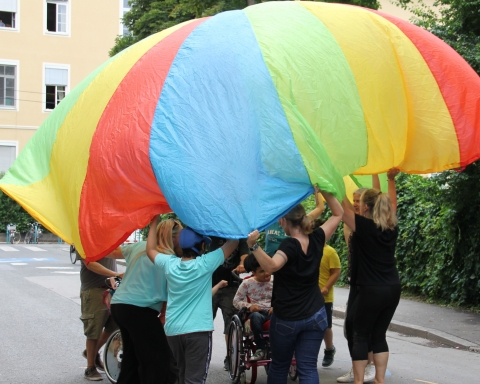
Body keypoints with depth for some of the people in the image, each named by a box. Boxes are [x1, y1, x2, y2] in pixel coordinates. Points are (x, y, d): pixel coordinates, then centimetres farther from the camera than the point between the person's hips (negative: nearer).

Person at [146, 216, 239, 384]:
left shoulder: (169, 264, 1)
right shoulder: (205, 264, -9)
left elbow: (151, 249, 22)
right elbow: (233, 241, -2)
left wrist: (154, 222, 26)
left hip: (173, 330, 5)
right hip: (198, 330, -5)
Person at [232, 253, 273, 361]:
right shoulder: (247, 283, 6)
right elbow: (236, 301, 9)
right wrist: (249, 306, -10)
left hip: (272, 312, 1)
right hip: (256, 312, -1)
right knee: (256, 316, -41)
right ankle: (260, 349, -27)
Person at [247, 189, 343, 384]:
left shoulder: (289, 245, -19)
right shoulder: (316, 240, -3)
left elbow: (271, 266, -39)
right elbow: (338, 214, 10)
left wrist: (253, 245, -49)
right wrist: (324, 190, -1)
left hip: (286, 318, -4)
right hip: (315, 315, 4)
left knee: (279, 365, 15)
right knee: (308, 368, 2)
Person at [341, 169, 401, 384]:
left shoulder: (363, 226, -14)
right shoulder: (391, 226, 3)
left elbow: (342, 207, -11)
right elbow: (392, 203, 21)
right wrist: (391, 179, 30)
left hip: (369, 291, -6)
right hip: (392, 290, 6)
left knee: (359, 336, 4)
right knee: (378, 336, 14)